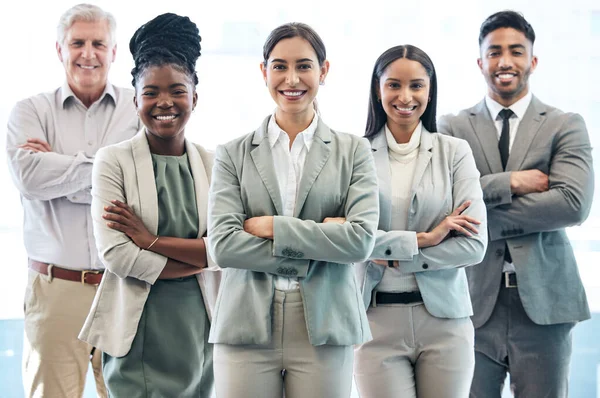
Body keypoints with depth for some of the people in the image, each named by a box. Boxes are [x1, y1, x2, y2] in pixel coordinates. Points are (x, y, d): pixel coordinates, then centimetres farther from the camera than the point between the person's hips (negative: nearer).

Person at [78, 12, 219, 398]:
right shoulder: (113, 161, -3)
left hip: (201, 325, 3)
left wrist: (150, 240, -14)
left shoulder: (213, 165, 5)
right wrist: (198, 258, -10)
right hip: (138, 328, -3)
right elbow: (116, 254, -13)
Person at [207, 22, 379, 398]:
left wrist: (273, 226, -9)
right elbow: (222, 244, -6)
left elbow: (362, 239, -6)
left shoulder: (353, 151, 7)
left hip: (325, 329, 0)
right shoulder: (233, 154, 6)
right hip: (247, 328, 0)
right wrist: (321, 242, -9)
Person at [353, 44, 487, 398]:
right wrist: (422, 239, -13)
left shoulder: (454, 152, 4)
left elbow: (474, 244, -4)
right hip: (378, 320, -1)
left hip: (444, 319, 1)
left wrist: (393, 258, -9)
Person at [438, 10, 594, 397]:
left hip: (544, 303, 0)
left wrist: (481, 217, -11)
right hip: (474, 301, 0)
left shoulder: (566, 126, 5)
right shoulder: (452, 128, 8)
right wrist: (510, 182, -14)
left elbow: (574, 203, -11)